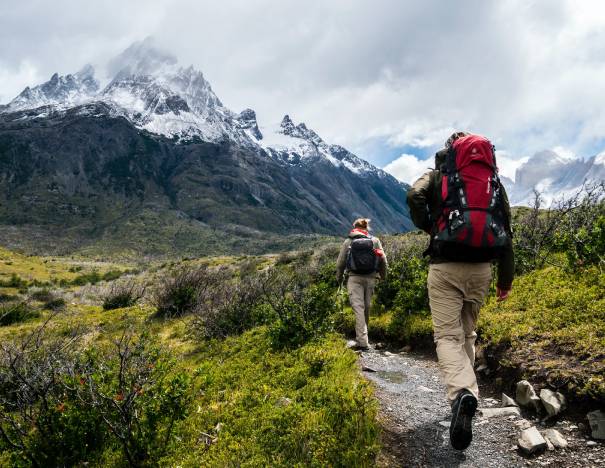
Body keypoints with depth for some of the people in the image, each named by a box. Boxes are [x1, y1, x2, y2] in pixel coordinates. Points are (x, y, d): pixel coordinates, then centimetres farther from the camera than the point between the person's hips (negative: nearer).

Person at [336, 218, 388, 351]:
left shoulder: (348, 242, 3)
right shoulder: (375, 241, 6)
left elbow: (340, 262, 5)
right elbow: (383, 261, 5)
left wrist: (339, 278, 20)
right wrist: (383, 275, 20)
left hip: (354, 278, -2)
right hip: (370, 278, 2)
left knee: (358, 308, -5)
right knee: (366, 307, 14)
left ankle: (363, 342, -12)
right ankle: (361, 338, 26)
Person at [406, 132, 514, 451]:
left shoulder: (438, 176, 7)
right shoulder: (495, 182, 15)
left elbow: (414, 197, -15)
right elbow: (506, 231, 12)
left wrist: (429, 228, 2)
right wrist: (506, 278, 16)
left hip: (446, 266, -3)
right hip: (481, 268, 4)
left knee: (448, 335, -5)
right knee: (467, 333, 18)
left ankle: (462, 393, -28)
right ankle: (464, 391, 23)